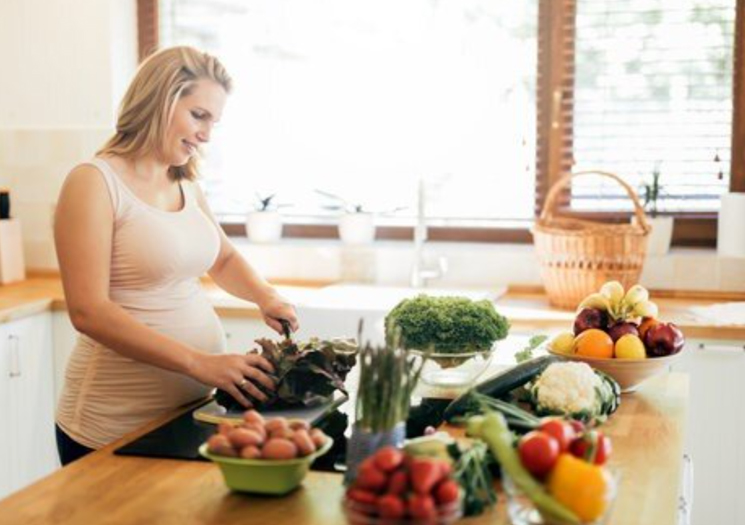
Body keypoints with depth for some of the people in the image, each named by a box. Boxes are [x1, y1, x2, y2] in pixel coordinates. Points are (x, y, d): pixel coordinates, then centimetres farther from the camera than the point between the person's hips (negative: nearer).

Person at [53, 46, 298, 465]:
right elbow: (88, 311, -20)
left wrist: (268, 299, 4)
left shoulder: (188, 187, 9)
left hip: (192, 408, 7)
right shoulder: (95, 182, -12)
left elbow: (225, 259, 25)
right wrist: (200, 363, -25)